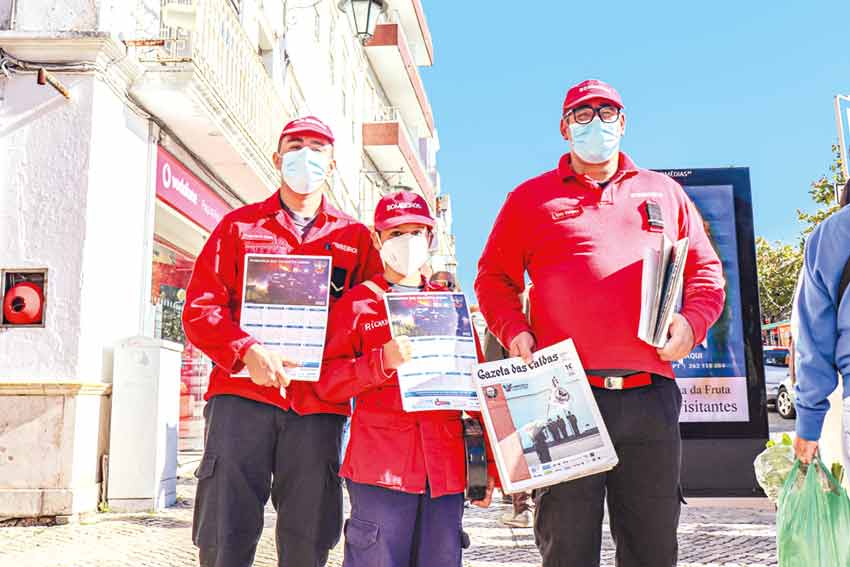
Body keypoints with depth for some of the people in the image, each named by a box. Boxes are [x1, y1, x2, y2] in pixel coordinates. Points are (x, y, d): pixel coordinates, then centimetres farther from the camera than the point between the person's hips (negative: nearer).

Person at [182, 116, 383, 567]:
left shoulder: (355, 238, 14)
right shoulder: (239, 225, 12)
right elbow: (199, 308, 4)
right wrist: (247, 352, -13)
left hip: (318, 404, 1)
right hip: (241, 395, 0)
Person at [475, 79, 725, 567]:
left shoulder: (665, 192, 19)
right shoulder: (530, 197, 13)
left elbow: (707, 271, 19)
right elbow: (494, 278, 13)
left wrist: (693, 321, 0)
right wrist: (513, 330, -5)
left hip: (651, 397, 2)